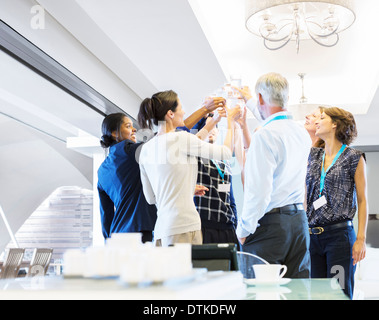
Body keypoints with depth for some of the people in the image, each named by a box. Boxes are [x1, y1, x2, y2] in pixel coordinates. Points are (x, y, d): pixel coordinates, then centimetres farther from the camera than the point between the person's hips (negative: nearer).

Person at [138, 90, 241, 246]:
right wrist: (230, 123, 16)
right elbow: (226, 153, 0)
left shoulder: (146, 149, 13)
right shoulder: (180, 138, -8)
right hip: (184, 225, -8)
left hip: (161, 227, 8)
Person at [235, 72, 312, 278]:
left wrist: (243, 230, -8)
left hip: (271, 222, -7)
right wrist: (249, 101, 50)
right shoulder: (302, 133, 12)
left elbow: (259, 190, -19)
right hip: (299, 220, 8)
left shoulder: (264, 135, -13)